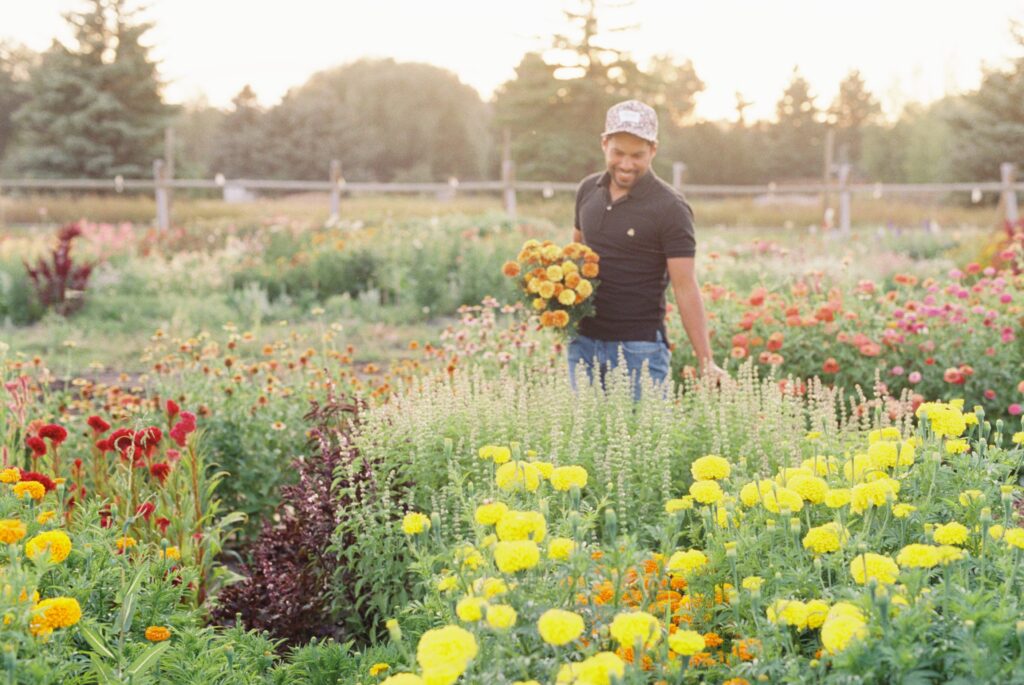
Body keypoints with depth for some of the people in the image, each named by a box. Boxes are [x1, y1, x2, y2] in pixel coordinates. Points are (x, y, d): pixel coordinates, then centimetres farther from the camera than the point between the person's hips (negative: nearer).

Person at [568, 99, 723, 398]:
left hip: (639, 347, -5)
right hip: (584, 341, 6)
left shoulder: (670, 208, -11)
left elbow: (685, 288, -13)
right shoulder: (588, 190, 6)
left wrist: (706, 362, -18)